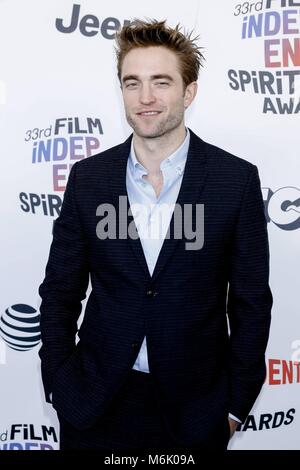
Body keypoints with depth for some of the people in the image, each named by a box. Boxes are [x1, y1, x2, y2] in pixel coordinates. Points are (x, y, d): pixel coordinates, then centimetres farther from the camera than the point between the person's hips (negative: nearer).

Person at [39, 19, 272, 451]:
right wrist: (61, 388, -2)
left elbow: (251, 301, -4)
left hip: (195, 407, -1)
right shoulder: (88, 177, -4)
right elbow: (60, 291, 2)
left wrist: (236, 404, -2)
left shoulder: (238, 179, -9)